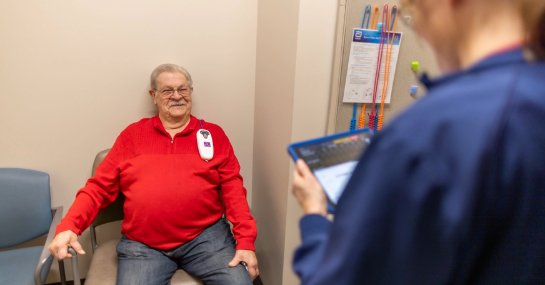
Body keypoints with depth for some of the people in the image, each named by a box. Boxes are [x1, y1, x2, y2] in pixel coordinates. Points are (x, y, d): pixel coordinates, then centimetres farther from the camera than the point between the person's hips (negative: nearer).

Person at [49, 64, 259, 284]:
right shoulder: (133, 135, 9)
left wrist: (245, 241, -6)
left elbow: (232, 188, 3)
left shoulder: (213, 134, 8)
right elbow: (100, 186, 8)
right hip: (142, 245, 1)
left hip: (206, 237, 0)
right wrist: (68, 227, -8)